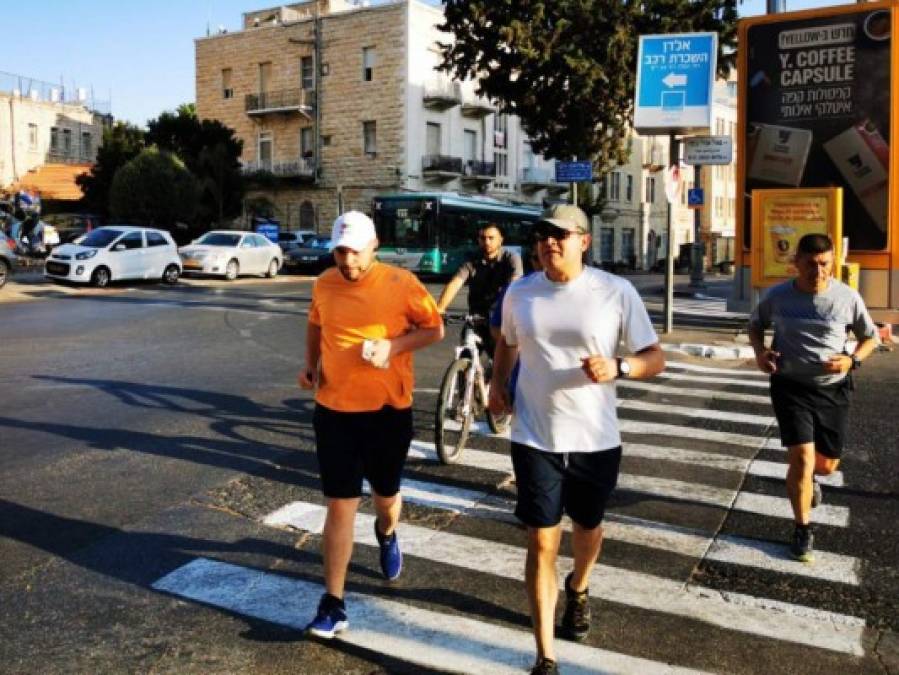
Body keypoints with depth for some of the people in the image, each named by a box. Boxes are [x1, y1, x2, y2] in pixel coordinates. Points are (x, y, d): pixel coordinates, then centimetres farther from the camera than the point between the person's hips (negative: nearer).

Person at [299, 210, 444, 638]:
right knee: (339, 506, 1)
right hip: (334, 410, 1)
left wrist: (393, 346, -19)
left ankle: (386, 535, 56)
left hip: (388, 409, -1)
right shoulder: (324, 285, 1)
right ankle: (334, 604, 8)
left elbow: (434, 329, -3)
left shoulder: (401, 283, -10)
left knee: (386, 494, 19)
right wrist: (311, 364, 3)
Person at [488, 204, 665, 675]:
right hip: (534, 438, 0)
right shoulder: (518, 293, -1)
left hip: (596, 440, 0)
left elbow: (655, 358, -5)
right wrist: (497, 384, 2)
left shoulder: (617, 292, -10)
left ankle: (578, 590, 56)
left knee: (588, 525, 22)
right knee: (541, 543, 1)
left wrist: (617, 368, -25)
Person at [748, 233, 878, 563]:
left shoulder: (848, 297, -9)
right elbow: (755, 324, 12)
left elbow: (870, 336, 6)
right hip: (790, 386, -2)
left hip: (833, 389, 2)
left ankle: (807, 478, 52)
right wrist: (760, 351, -8)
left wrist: (853, 359, -14)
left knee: (827, 463, 13)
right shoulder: (777, 296, -8)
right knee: (802, 456, -11)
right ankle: (802, 530, 7)